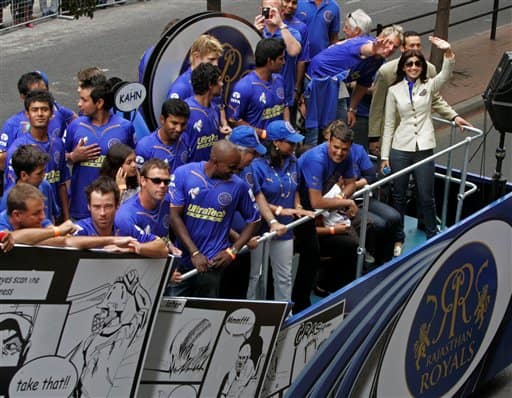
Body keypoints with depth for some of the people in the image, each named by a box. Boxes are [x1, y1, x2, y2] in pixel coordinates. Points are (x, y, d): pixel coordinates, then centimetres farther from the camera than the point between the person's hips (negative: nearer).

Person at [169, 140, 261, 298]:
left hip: (212, 262, -1)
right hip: (181, 259, 1)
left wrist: (232, 251, -4)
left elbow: (253, 220, 6)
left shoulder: (239, 186, -5)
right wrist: (194, 253, -13)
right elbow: (175, 215, -8)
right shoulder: (183, 174, -7)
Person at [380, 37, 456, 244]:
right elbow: (389, 125, 5)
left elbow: (446, 74, -18)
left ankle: (432, 235, 22)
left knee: (427, 197, 5)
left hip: (424, 149, 0)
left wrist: (448, 52, -37)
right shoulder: (394, 91, 3)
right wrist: (384, 156, 1)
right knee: (398, 196, 9)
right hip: (400, 149, 0)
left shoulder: (429, 86, 4)